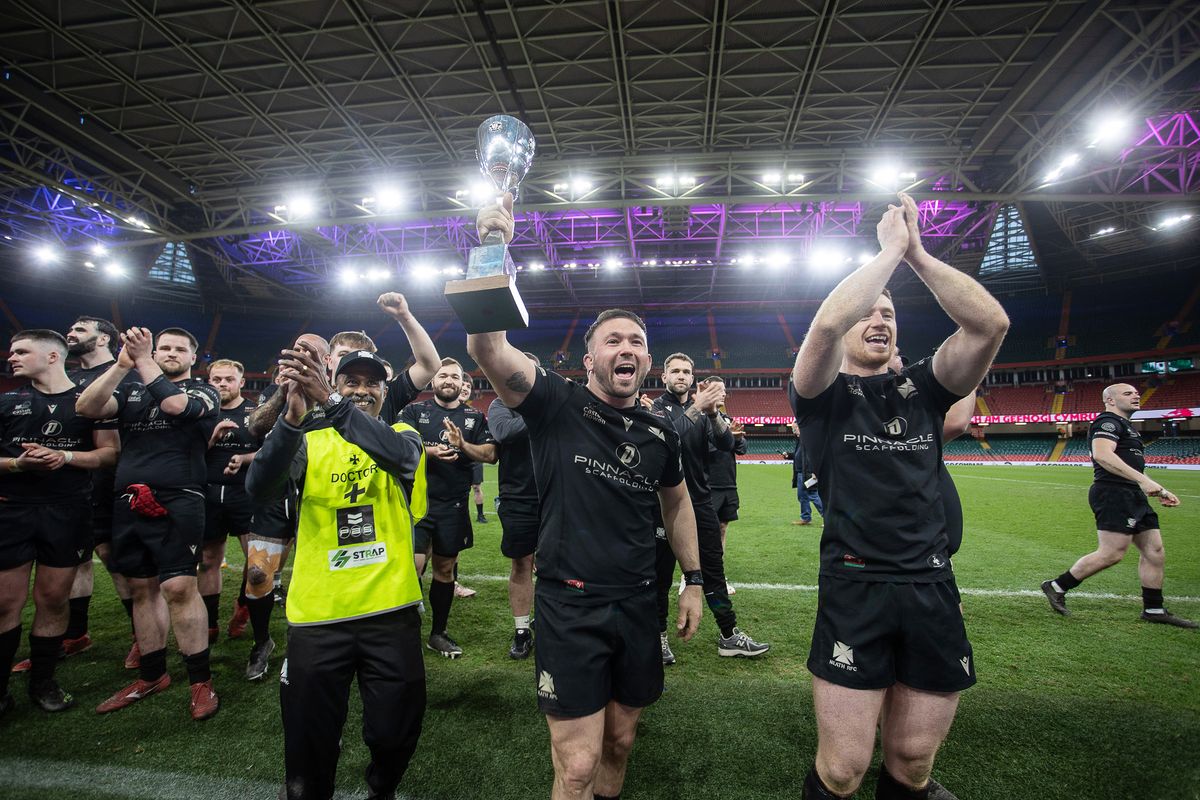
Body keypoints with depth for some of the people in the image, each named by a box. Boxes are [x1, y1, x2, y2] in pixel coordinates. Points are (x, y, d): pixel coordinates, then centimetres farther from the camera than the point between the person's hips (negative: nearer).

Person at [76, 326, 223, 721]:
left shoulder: (203, 392, 7)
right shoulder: (132, 391, 18)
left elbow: (175, 404, -15)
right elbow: (86, 408, 0)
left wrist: (143, 360, -12)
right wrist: (122, 365, -8)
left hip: (176, 503, -5)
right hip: (128, 503, 5)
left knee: (178, 587, -11)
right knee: (142, 589, 11)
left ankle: (201, 680, -2)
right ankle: (152, 675, 25)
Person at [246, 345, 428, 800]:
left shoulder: (404, 436, 2)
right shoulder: (309, 442, 3)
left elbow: (397, 454, -24)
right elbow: (260, 488, -16)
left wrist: (330, 402, -36)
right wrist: (293, 416, -33)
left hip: (390, 610, 0)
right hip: (317, 614, 1)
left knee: (395, 733, 12)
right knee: (311, 738, 13)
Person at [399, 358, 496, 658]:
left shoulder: (474, 417, 10)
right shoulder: (415, 410, 5)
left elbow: (491, 454, 1)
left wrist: (463, 445, -16)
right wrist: (431, 451, -23)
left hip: (453, 506, 3)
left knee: (445, 568, 12)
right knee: (413, 567, -10)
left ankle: (438, 633, 27)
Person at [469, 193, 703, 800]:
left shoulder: (660, 432, 4)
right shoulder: (556, 405, -9)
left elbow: (676, 503, 17)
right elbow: (486, 346, -23)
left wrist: (694, 580, 15)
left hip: (639, 605, 5)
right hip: (570, 605, -4)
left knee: (619, 743, 21)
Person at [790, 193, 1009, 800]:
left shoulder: (922, 390, 11)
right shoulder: (824, 395, 0)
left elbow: (990, 323, -4)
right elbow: (825, 324, -21)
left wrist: (917, 254, -4)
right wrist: (890, 248, -9)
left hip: (932, 587, 4)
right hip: (854, 589, -3)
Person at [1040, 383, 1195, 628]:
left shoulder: (1124, 425, 25)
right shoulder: (1109, 421, -9)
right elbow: (1102, 454, -27)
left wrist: (1160, 491, 27)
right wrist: (1143, 480, -31)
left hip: (1132, 497, 11)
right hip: (1114, 494, -11)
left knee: (1154, 551, 10)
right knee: (1112, 553, -12)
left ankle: (1154, 610, 19)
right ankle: (1057, 587, -4)